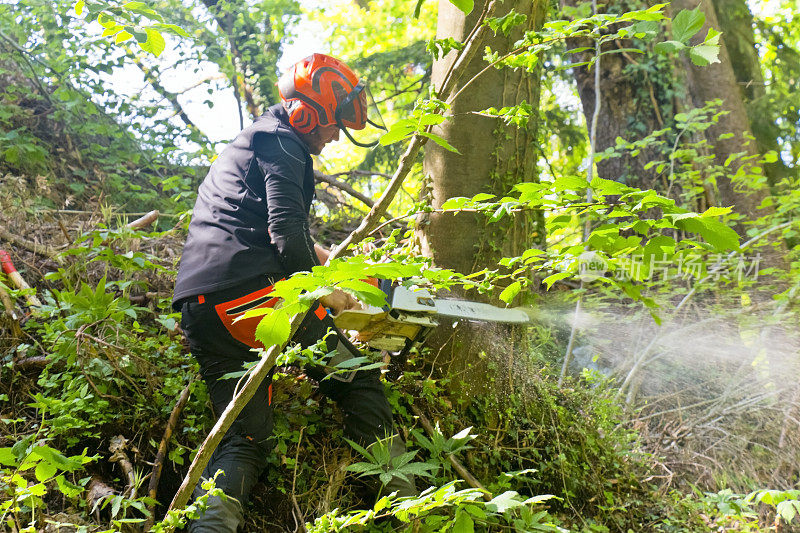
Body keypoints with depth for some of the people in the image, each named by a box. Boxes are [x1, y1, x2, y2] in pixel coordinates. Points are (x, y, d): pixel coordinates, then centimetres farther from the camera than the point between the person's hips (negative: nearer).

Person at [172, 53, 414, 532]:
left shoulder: (243, 145, 31)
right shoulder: (281, 143, 0)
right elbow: (286, 231, -13)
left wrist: (311, 253, 32)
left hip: (198, 306, 9)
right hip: (253, 291, -9)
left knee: (245, 439, 10)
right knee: (359, 383, 5)